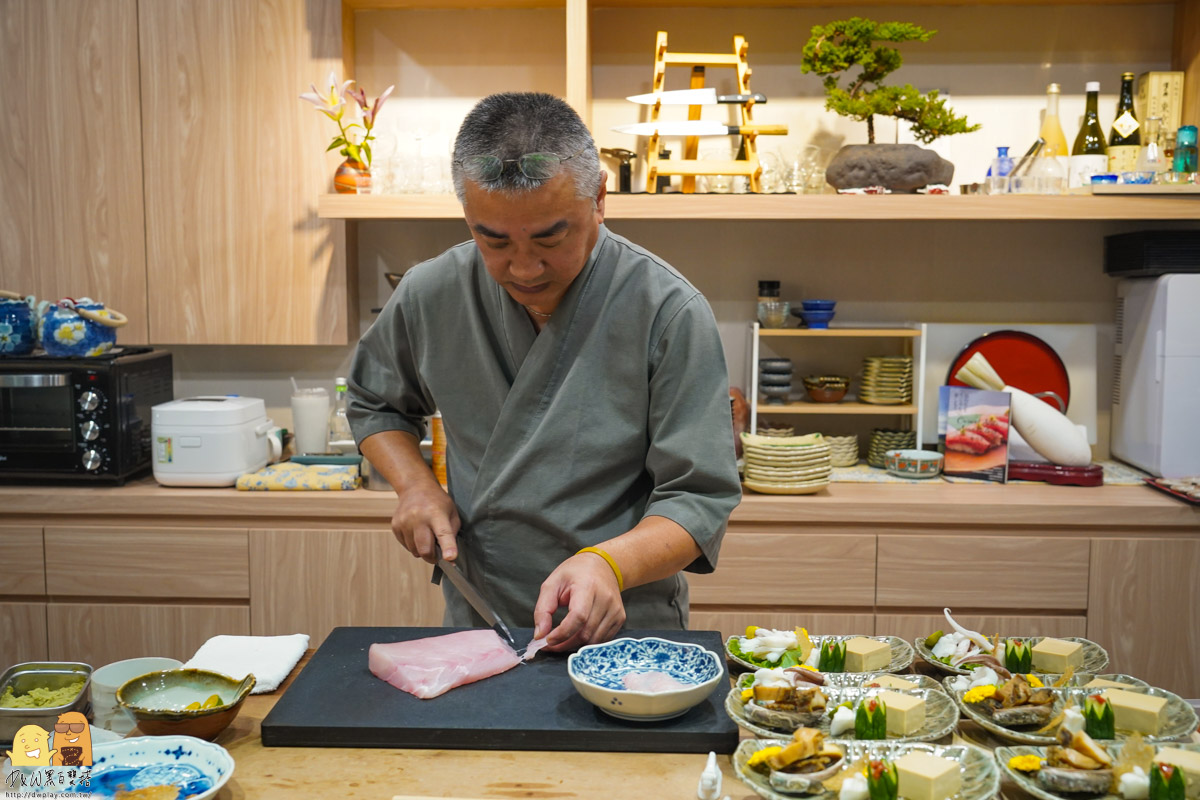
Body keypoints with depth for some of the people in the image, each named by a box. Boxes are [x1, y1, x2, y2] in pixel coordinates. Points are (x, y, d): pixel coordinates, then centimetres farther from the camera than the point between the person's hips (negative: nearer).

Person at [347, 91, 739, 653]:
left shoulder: (670, 311, -13)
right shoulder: (429, 295, -2)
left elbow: (699, 498, -11)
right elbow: (374, 403, 18)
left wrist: (610, 563, -29)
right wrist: (415, 485, 0)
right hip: (473, 625, 2)